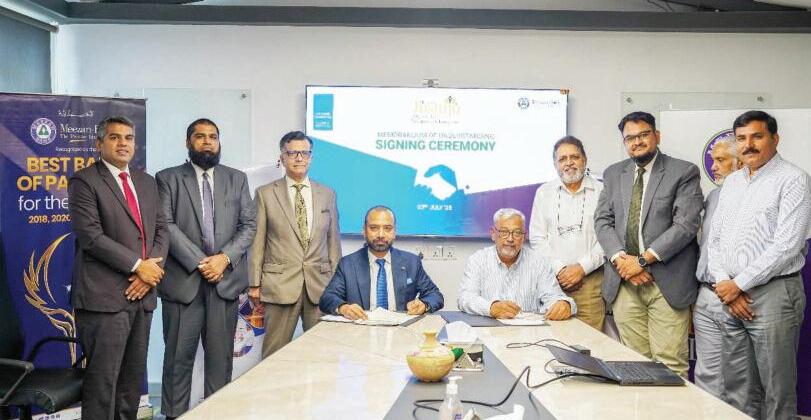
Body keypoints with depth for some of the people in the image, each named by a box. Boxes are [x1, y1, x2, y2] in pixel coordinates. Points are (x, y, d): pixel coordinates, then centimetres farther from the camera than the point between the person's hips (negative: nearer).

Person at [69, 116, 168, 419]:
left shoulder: (147, 182, 16)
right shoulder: (84, 181, -3)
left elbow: (161, 230, 13)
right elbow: (91, 235, -13)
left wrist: (152, 269, -5)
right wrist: (138, 266, -13)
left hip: (141, 293, 6)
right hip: (104, 296, -6)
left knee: (134, 377, 11)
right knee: (103, 379, -3)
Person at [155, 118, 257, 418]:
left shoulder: (237, 179, 13)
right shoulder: (168, 178, 5)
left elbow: (249, 225, 7)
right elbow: (166, 226, -5)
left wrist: (225, 258, -8)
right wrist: (199, 263, -13)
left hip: (226, 279, 2)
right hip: (183, 280, -2)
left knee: (221, 356, 6)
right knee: (179, 357, 3)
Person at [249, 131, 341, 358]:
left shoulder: (327, 194, 11)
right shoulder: (265, 194, 4)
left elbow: (333, 240, 12)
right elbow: (257, 240, 2)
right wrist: (254, 283, -2)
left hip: (320, 284, 2)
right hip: (280, 284, -2)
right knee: (274, 353, 3)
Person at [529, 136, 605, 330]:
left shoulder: (601, 191, 4)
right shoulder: (544, 192, 10)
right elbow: (537, 238, 6)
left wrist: (582, 268, -9)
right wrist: (559, 269, -5)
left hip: (590, 280, -1)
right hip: (552, 278, 1)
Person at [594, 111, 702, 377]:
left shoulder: (684, 172, 1)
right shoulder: (613, 174, 15)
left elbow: (686, 224, -9)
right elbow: (602, 221, 8)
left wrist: (643, 260, -13)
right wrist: (620, 258, -8)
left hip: (667, 283, -3)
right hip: (623, 281, 4)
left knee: (669, 364, -3)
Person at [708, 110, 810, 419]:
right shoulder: (731, 182, 15)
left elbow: (786, 246, -14)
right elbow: (714, 239, 13)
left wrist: (738, 284, -12)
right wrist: (724, 284, -2)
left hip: (774, 293, -6)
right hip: (731, 294, 6)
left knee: (777, 393, 2)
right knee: (737, 389, 11)